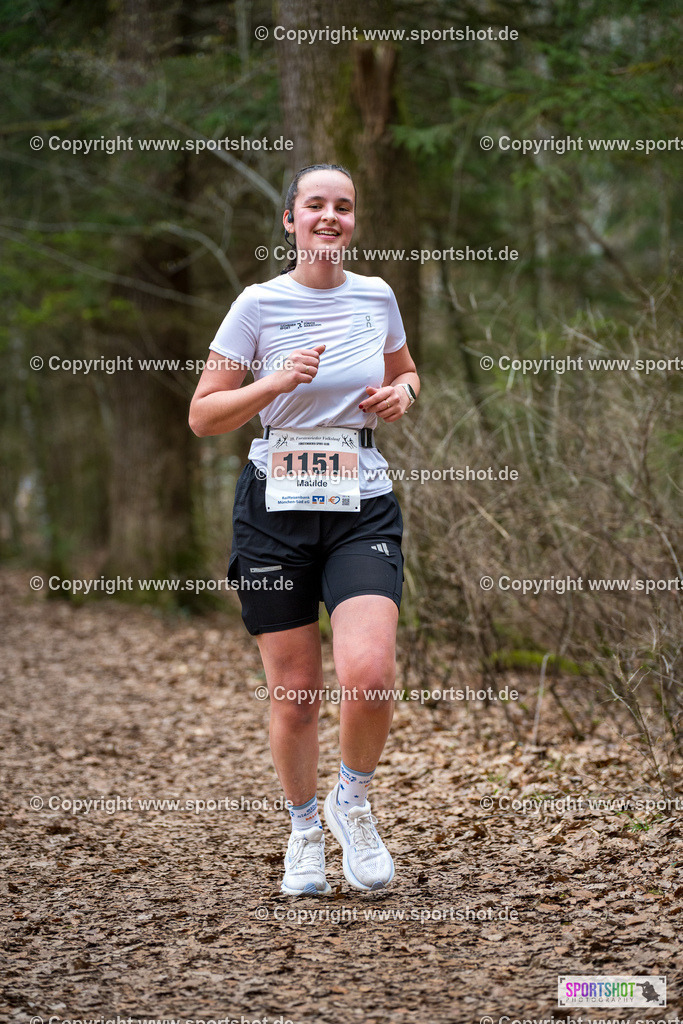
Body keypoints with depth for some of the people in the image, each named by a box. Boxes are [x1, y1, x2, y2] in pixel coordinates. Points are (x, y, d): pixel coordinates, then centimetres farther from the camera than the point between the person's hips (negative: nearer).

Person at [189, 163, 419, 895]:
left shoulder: (377, 297, 6)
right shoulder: (259, 304, -2)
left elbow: (405, 371, 26)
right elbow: (202, 416, -1)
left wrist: (402, 393, 2)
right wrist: (278, 382, -16)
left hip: (363, 510, 1)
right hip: (277, 508, -1)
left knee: (369, 673, -20)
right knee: (293, 694, 3)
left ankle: (354, 801, 9)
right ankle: (304, 827, 28)